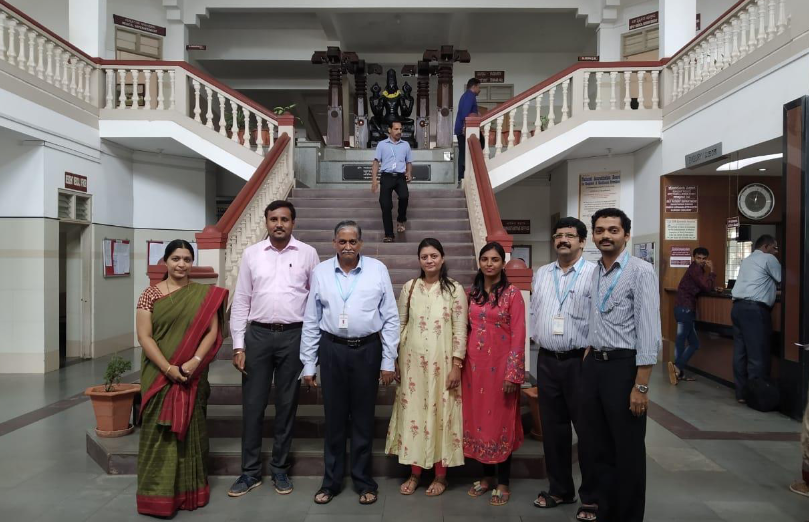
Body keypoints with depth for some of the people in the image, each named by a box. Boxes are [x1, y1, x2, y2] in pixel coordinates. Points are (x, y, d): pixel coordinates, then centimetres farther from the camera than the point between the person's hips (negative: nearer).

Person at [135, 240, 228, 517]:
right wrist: (169, 369, -15)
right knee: (159, 432, 5)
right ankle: (158, 495, 18)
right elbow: (144, 336, -6)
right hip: (159, 376, -1)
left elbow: (212, 332, -2)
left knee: (190, 431, 10)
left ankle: (189, 491, 25)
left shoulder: (205, 294, 2)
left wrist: (194, 362, -16)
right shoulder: (150, 294, -2)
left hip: (193, 376, 1)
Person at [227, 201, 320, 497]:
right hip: (258, 334, 1)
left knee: (287, 405, 10)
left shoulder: (308, 254, 1)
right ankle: (250, 471, 23)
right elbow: (241, 301, 4)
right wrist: (238, 345, 0)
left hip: (294, 336, -1)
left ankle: (280, 469, 26)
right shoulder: (251, 254, 4)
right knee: (252, 404, 7)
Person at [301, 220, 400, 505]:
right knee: (334, 417, 12)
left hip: (367, 350, -1)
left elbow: (391, 318, -2)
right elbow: (311, 321, 4)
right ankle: (331, 480, 29)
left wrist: (388, 361, -3)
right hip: (332, 350, 1)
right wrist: (308, 364, 4)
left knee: (363, 418, 10)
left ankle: (364, 481, 28)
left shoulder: (378, 270, -3)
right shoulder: (320, 272, 1)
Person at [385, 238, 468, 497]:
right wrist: (395, 361, 6)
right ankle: (415, 472, 23)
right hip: (412, 360, 3)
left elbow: (460, 330, -5)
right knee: (412, 413, 8)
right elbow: (400, 325, 7)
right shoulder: (409, 287, 4)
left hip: (441, 362, -2)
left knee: (440, 413, 5)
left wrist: (456, 365, -9)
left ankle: (440, 475, 21)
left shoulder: (455, 289, -4)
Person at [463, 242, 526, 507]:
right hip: (474, 363, 5)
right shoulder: (472, 293, 7)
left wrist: (513, 373, -14)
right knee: (478, 418, 11)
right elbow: (466, 328, 10)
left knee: (501, 420, 5)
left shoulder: (512, 293, -6)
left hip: (500, 363, -4)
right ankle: (487, 475, 28)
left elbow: (518, 335, -10)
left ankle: (503, 483, 19)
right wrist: (461, 363, 5)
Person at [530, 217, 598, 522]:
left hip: (581, 360, -5)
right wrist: (536, 340, 8)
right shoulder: (541, 275, 11)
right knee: (552, 427, 15)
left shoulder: (595, 274, -7)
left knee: (587, 429, 5)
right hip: (547, 360, 6)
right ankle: (559, 489, 32)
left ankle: (592, 497, 23)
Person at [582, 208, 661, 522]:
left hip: (624, 366, -7)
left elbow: (649, 332, -16)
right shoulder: (595, 273, 10)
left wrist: (641, 386, -19)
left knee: (628, 452, 8)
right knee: (602, 448, 18)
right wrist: (587, 362, 14)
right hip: (594, 365, 7)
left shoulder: (640, 271, -12)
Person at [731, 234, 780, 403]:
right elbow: (783, 280, 3)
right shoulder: (768, 258, 2)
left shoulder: (747, 260, 27)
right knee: (758, 354, -5)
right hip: (754, 309, -8)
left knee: (740, 351, 7)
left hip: (739, 307, 8)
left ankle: (742, 393, 10)